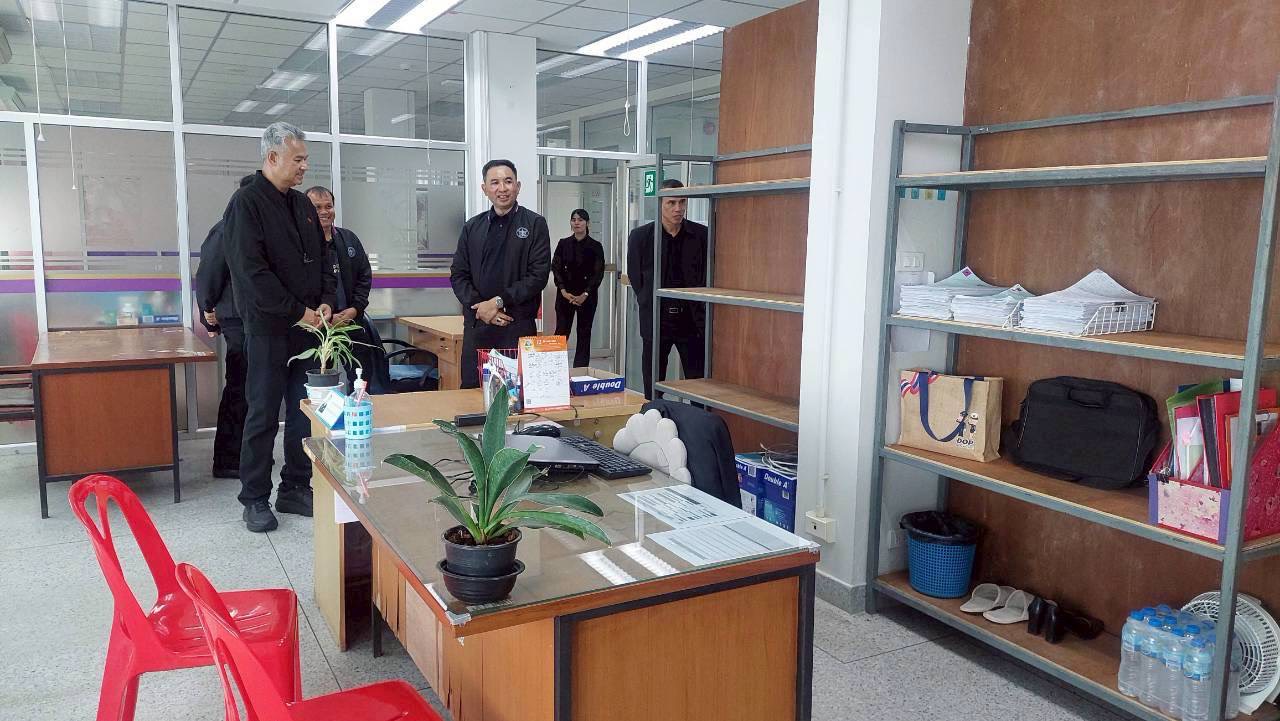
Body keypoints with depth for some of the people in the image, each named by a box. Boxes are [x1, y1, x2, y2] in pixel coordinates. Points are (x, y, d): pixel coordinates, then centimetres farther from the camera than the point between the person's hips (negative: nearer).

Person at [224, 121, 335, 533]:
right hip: (269, 329, -7)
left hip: (308, 328, 7)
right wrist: (297, 311, -16)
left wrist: (325, 302, 1)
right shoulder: (247, 203, -9)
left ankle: (296, 488, 23)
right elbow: (251, 271, -17)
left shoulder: (303, 206, 14)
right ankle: (255, 499, 13)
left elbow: (321, 259, 19)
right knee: (264, 415, 1)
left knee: (305, 411, 11)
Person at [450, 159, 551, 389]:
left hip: (519, 326, -3)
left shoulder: (534, 224, 3)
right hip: (477, 325, 3)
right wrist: (480, 306, -7)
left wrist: (499, 302, -13)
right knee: (471, 391, 4)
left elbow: (539, 275, -6)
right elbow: (458, 275, 10)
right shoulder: (472, 227, 14)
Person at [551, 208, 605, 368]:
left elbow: (598, 273, -4)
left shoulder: (595, 246, 0)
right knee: (561, 332, -2)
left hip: (587, 295, -1)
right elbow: (556, 267, 0)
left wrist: (585, 294, -14)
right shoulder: (563, 244, 5)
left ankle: (581, 370, 8)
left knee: (584, 334, 3)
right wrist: (564, 291, -12)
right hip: (565, 294, 1)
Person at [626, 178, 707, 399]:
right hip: (656, 320, 0)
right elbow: (635, 277, 6)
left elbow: (707, 277, 5)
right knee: (652, 391, 6)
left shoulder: (701, 235, -1)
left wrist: (700, 313, 2)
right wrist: (649, 307, 5)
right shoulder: (640, 236, -2)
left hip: (693, 321, 0)